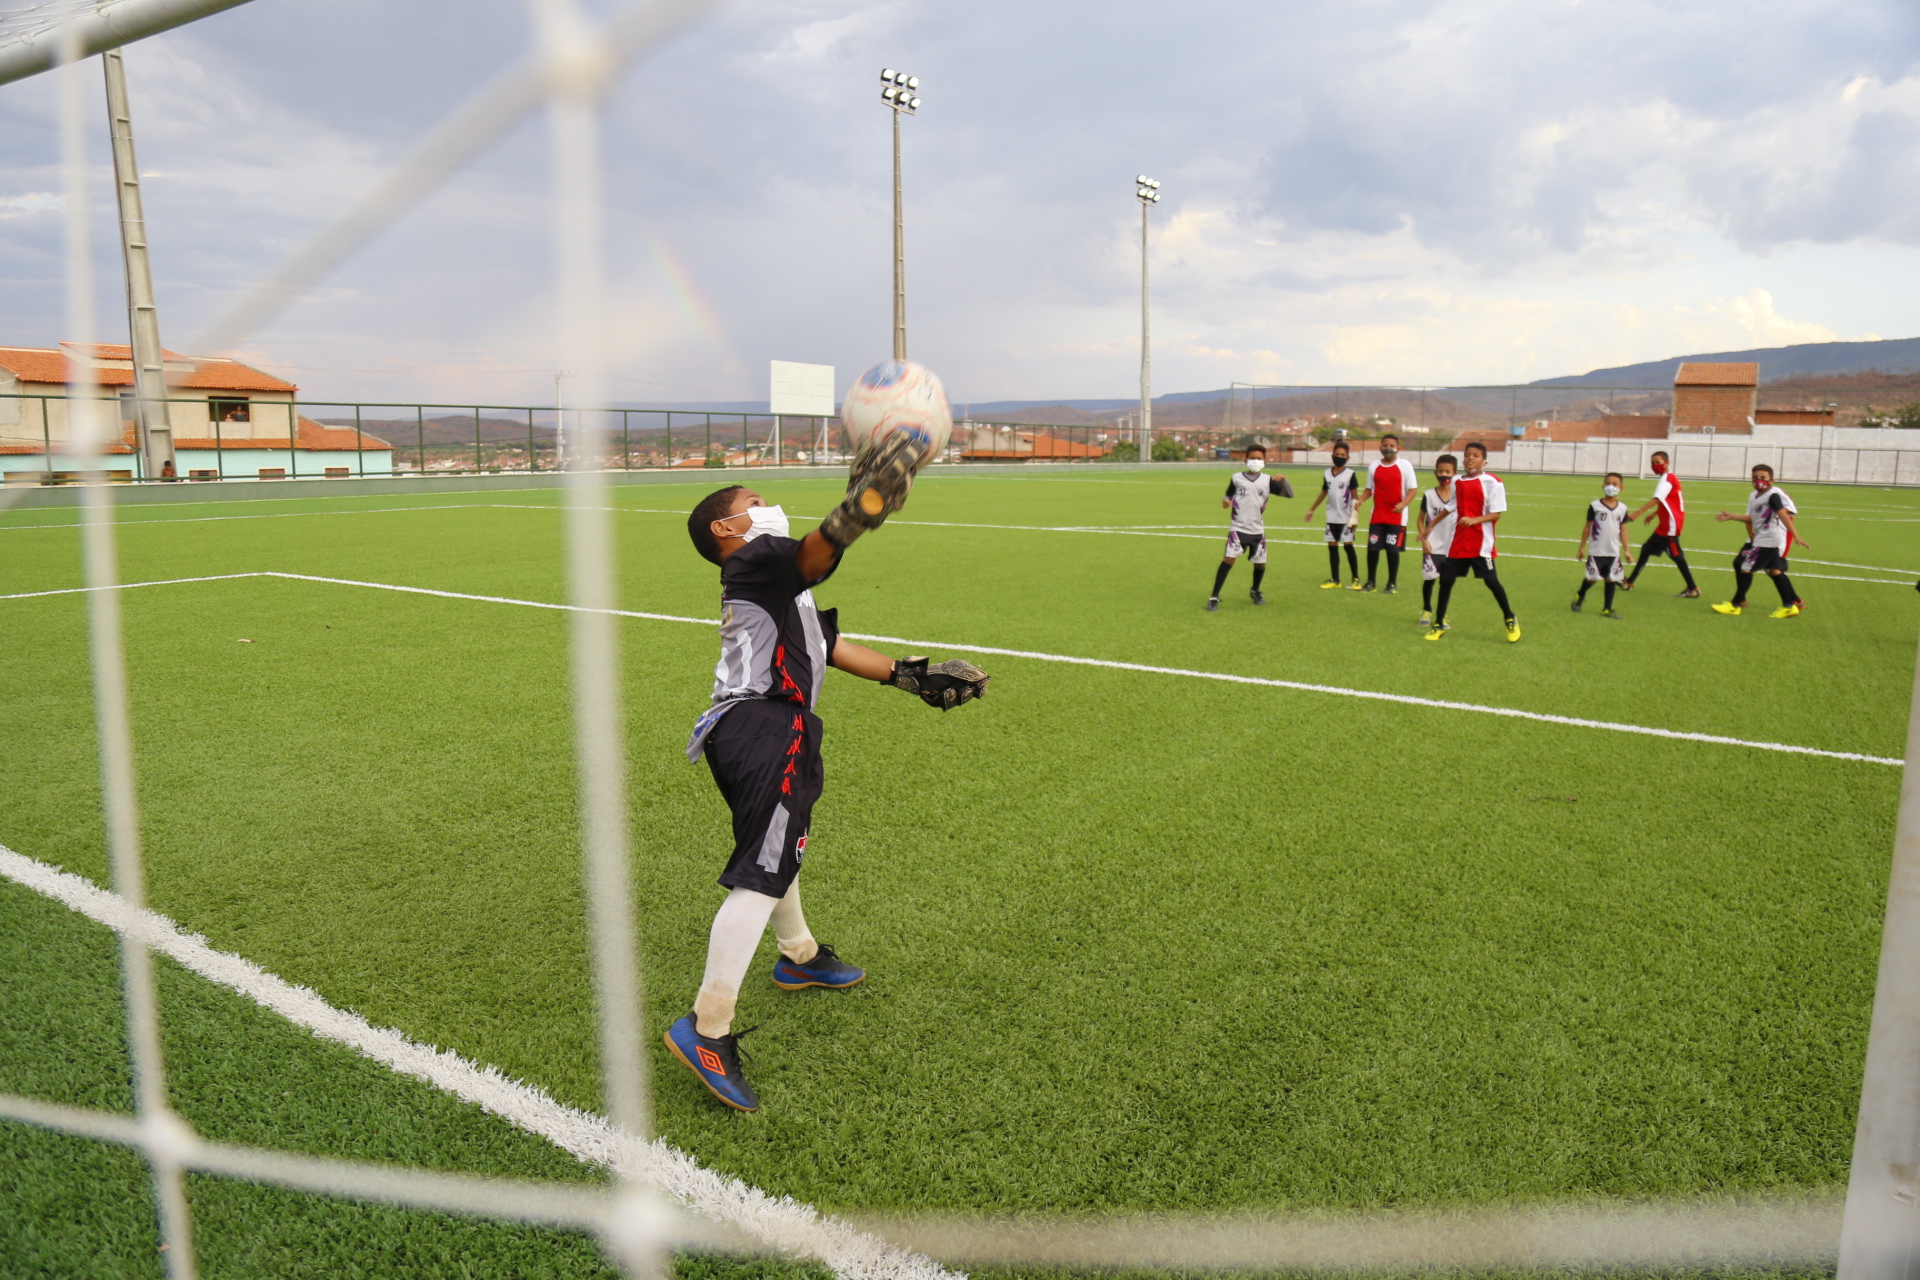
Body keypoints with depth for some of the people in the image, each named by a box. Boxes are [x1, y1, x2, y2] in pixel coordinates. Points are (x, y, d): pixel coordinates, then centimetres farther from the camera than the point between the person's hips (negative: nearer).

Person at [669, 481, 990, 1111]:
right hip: (764, 727, -11)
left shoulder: (772, 579, 28)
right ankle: (707, 1029, -16)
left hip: (748, 729, 11)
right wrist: (852, 516, -45)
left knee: (778, 844, 28)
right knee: (762, 875, -15)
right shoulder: (755, 558, -2)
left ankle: (800, 957, 52)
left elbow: (828, 646, 29)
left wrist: (909, 675, 29)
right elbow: (811, 556, -25)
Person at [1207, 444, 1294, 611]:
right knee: (1228, 558, -17)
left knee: (1260, 563, 10)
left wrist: (1283, 480, -18)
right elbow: (1228, 495, 11)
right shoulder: (1236, 478, 0)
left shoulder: (1267, 480, 2)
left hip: (1258, 530, 3)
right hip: (1238, 528, -3)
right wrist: (1225, 501, -13)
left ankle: (1255, 591, 40)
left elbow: (1289, 494, 1)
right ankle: (1214, 597, -12)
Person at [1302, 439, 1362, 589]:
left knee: (1348, 546, -4)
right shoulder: (1327, 474, 6)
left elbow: (1355, 497, -6)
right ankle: (1335, 580, 12)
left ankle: (1356, 580, 4)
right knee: (1332, 546, 5)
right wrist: (1311, 510, 22)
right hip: (1331, 517, 5)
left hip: (1345, 518, -5)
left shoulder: (1350, 475, -6)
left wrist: (1354, 517, -13)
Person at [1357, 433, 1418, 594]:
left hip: (1397, 517, -3)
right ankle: (1370, 582, 15)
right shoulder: (1374, 467, 8)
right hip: (1377, 517, 3)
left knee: (1392, 550, 0)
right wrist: (1360, 500, -4)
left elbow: (1413, 489, -6)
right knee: (1372, 548, 3)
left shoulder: (1405, 466, -3)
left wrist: (1403, 504, -22)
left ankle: (1392, 583, 11)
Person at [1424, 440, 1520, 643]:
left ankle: (1510, 620, 18)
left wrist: (1475, 520, -26)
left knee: (1491, 580, -2)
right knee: (1446, 579, 3)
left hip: (1481, 543, -5)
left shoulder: (1492, 482, -8)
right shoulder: (1458, 483, 9)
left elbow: (1496, 514, -11)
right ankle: (1438, 624, 13)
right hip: (1457, 542, 5)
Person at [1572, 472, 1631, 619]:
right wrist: (1582, 547, 1)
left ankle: (1607, 609, 11)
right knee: (1593, 577, -1)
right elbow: (1588, 527, 1)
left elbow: (1623, 530, 9)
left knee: (1611, 579, 4)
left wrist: (1626, 549, 5)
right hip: (1596, 550, -3)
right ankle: (1579, 598, 26)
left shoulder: (1622, 508, 5)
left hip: (1614, 551, 3)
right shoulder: (1595, 506, -4)